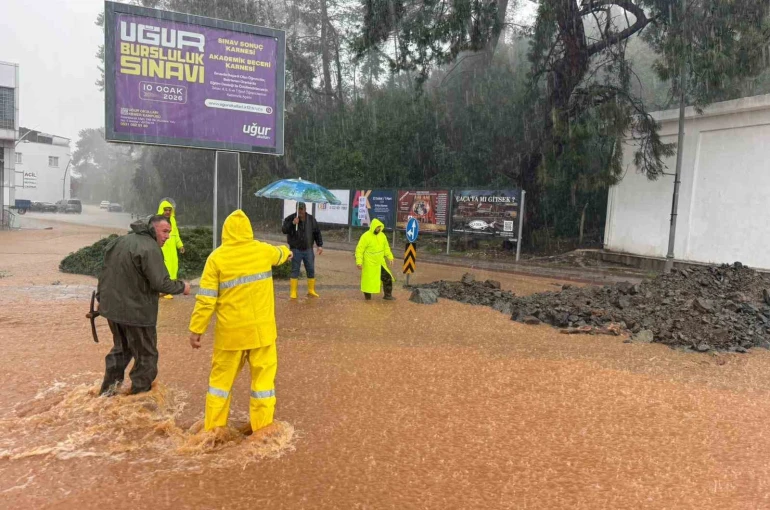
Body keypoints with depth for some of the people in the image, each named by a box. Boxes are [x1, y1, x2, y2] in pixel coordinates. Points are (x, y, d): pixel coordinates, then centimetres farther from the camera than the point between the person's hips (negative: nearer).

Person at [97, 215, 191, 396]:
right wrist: (182, 287, -7)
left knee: (121, 349, 27)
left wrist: (101, 298, 25)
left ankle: (107, 391, 35)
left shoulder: (120, 241, 10)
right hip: (136, 311, -9)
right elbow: (160, 283, -24)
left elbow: (106, 272, 16)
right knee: (146, 356, 8)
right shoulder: (150, 248, -20)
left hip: (111, 307, 9)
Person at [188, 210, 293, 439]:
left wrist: (196, 329, -1)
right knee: (263, 375, 11)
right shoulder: (263, 251, 0)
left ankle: (213, 427, 23)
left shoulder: (217, 258, -8)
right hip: (261, 329, 1)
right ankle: (262, 427, 17)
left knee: (222, 376, 13)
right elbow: (279, 254, 25)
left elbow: (206, 298, -10)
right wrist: (287, 251, 49)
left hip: (231, 331, -1)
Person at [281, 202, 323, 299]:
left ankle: (311, 291, 21)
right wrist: (292, 223, -29)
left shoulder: (311, 219, 5)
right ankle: (293, 292, 7)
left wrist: (320, 245, 4)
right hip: (296, 250, -3)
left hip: (308, 249, 3)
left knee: (311, 270, 8)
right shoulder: (290, 218, -4)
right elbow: (284, 230, -15)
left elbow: (317, 233, 10)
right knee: (295, 271, -1)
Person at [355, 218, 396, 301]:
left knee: (387, 277, 4)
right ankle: (367, 296, 24)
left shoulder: (382, 235, 2)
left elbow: (386, 247, 14)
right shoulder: (366, 236, -16)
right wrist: (359, 262, -21)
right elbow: (359, 249, -15)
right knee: (369, 279, 5)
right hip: (369, 264, -5)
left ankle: (388, 295, 17)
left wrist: (390, 257, 6)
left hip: (380, 263, 6)